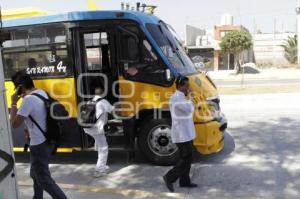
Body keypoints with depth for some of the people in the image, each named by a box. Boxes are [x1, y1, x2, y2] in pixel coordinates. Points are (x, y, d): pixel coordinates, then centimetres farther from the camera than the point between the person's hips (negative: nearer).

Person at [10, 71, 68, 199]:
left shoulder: (28, 99, -23)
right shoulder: (42, 92, 4)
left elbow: (14, 124, -18)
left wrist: (13, 103, -12)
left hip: (39, 145, -10)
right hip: (44, 141, 10)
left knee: (44, 180, 1)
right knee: (35, 174, 26)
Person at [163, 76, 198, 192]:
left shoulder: (181, 97, 14)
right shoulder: (177, 97, -19)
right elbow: (189, 109, -24)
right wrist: (189, 97, -12)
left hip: (186, 133, 10)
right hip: (182, 135, -10)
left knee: (186, 158, 15)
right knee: (186, 159, -4)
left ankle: (184, 181, 25)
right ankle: (169, 177, 7)